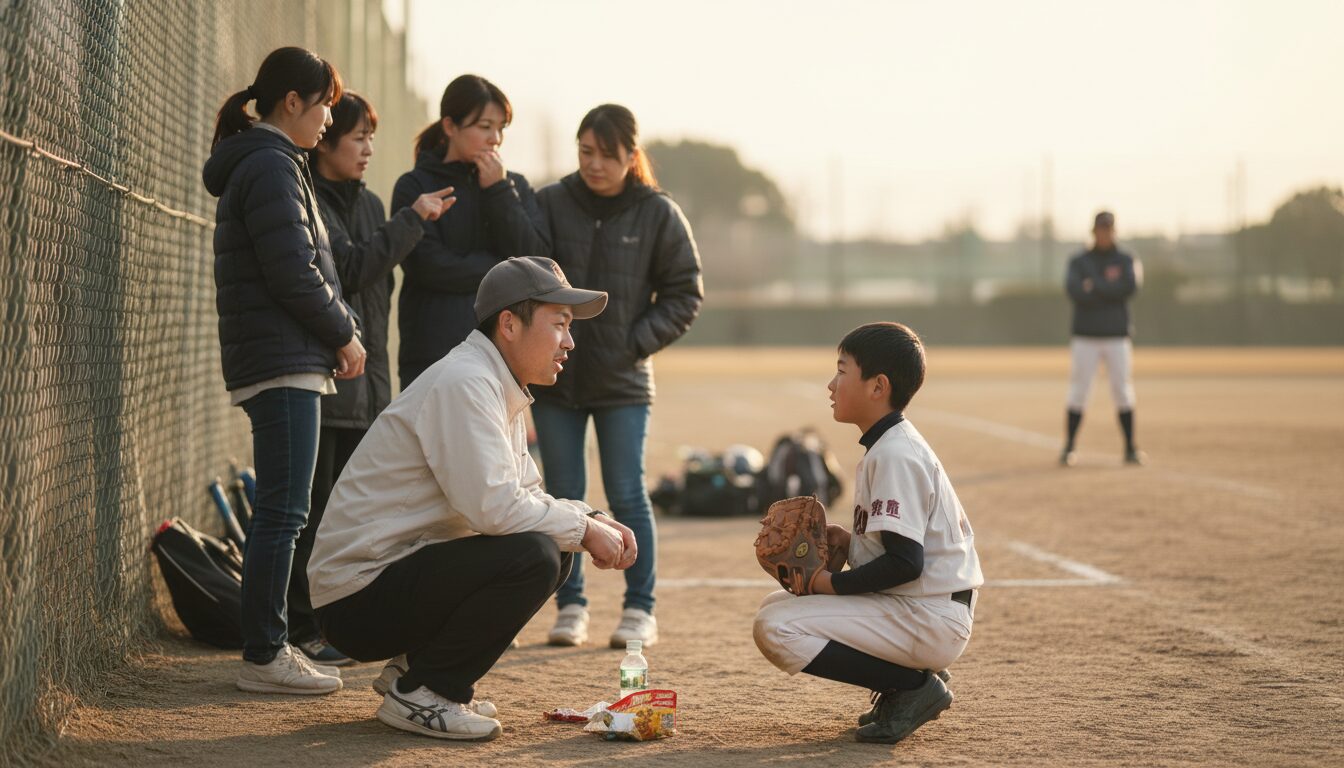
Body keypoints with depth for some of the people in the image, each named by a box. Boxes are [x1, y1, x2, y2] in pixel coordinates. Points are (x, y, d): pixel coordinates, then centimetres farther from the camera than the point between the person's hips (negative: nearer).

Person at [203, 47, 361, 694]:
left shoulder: (268, 165, 21)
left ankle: (268, 647, 16)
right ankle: (263, 656, -6)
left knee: (279, 512, 12)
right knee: (283, 512, -9)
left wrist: (335, 336, 11)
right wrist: (344, 334, -6)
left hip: (284, 361, 11)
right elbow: (293, 273, -18)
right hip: (283, 363, -11)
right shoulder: (272, 167, -12)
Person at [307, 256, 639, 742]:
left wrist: (592, 522, 0)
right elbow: (493, 506, -26)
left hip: (403, 572, 10)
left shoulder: (501, 391, 14)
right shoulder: (462, 384, -18)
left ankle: (415, 665, 11)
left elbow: (528, 497, 18)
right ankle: (420, 692, -11)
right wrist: (583, 528, -13)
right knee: (533, 554, -24)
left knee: (554, 550, 10)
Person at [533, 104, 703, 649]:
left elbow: (684, 292, 4)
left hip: (623, 381, -1)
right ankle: (570, 606, 16)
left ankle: (640, 610, 9)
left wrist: (639, 341, -6)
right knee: (563, 496, 6)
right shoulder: (549, 204, -3)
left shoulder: (659, 214, -3)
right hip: (555, 376, 1)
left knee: (628, 496, 0)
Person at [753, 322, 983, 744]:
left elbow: (904, 562, -24)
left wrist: (833, 584, -14)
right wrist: (852, 543, 6)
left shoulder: (894, 455, -18)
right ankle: (912, 674, 10)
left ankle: (914, 685, -9)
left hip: (929, 619, -10)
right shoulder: (890, 444, 13)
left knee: (775, 629, -19)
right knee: (775, 604, 18)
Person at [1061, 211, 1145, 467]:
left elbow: (1130, 287, -12)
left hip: (1117, 337, 0)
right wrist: (1110, 293, -13)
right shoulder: (1078, 262, 8)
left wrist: (1094, 286, -11)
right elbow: (1074, 291, -11)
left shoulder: (1126, 261, 9)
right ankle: (1068, 448, 0)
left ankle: (1130, 449, 5)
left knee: (1123, 393, -1)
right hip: (1085, 337, 0)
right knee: (1077, 393, -4)